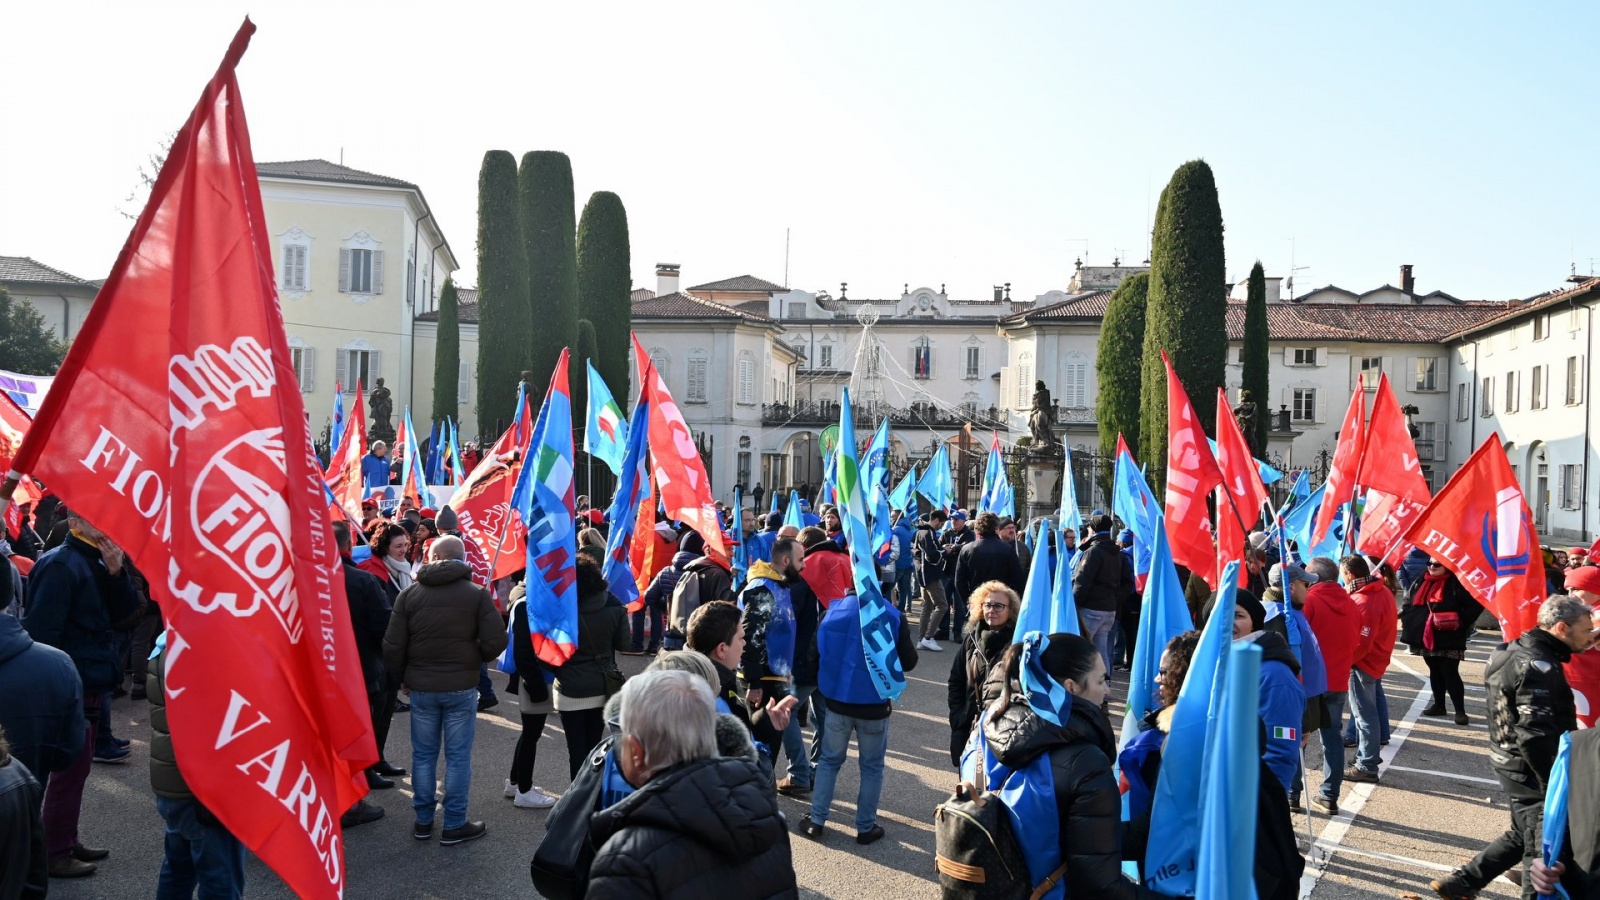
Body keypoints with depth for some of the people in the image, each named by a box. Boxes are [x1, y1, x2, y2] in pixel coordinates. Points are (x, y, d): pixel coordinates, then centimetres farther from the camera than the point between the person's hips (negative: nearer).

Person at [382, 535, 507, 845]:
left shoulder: (409, 594, -1)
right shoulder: (477, 594, -6)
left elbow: (392, 646, -2)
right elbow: (496, 641, -11)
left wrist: (403, 675, 14)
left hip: (421, 687, 2)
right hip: (462, 687, -2)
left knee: (423, 754, 14)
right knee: (458, 756, 5)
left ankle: (423, 821, 22)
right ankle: (454, 825, 11)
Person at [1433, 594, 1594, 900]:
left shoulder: (1517, 651, 9)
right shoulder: (1538, 666, -22)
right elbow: (1535, 735, -26)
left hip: (1512, 762, 10)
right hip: (1531, 770, -10)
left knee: (1522, 836, 21)